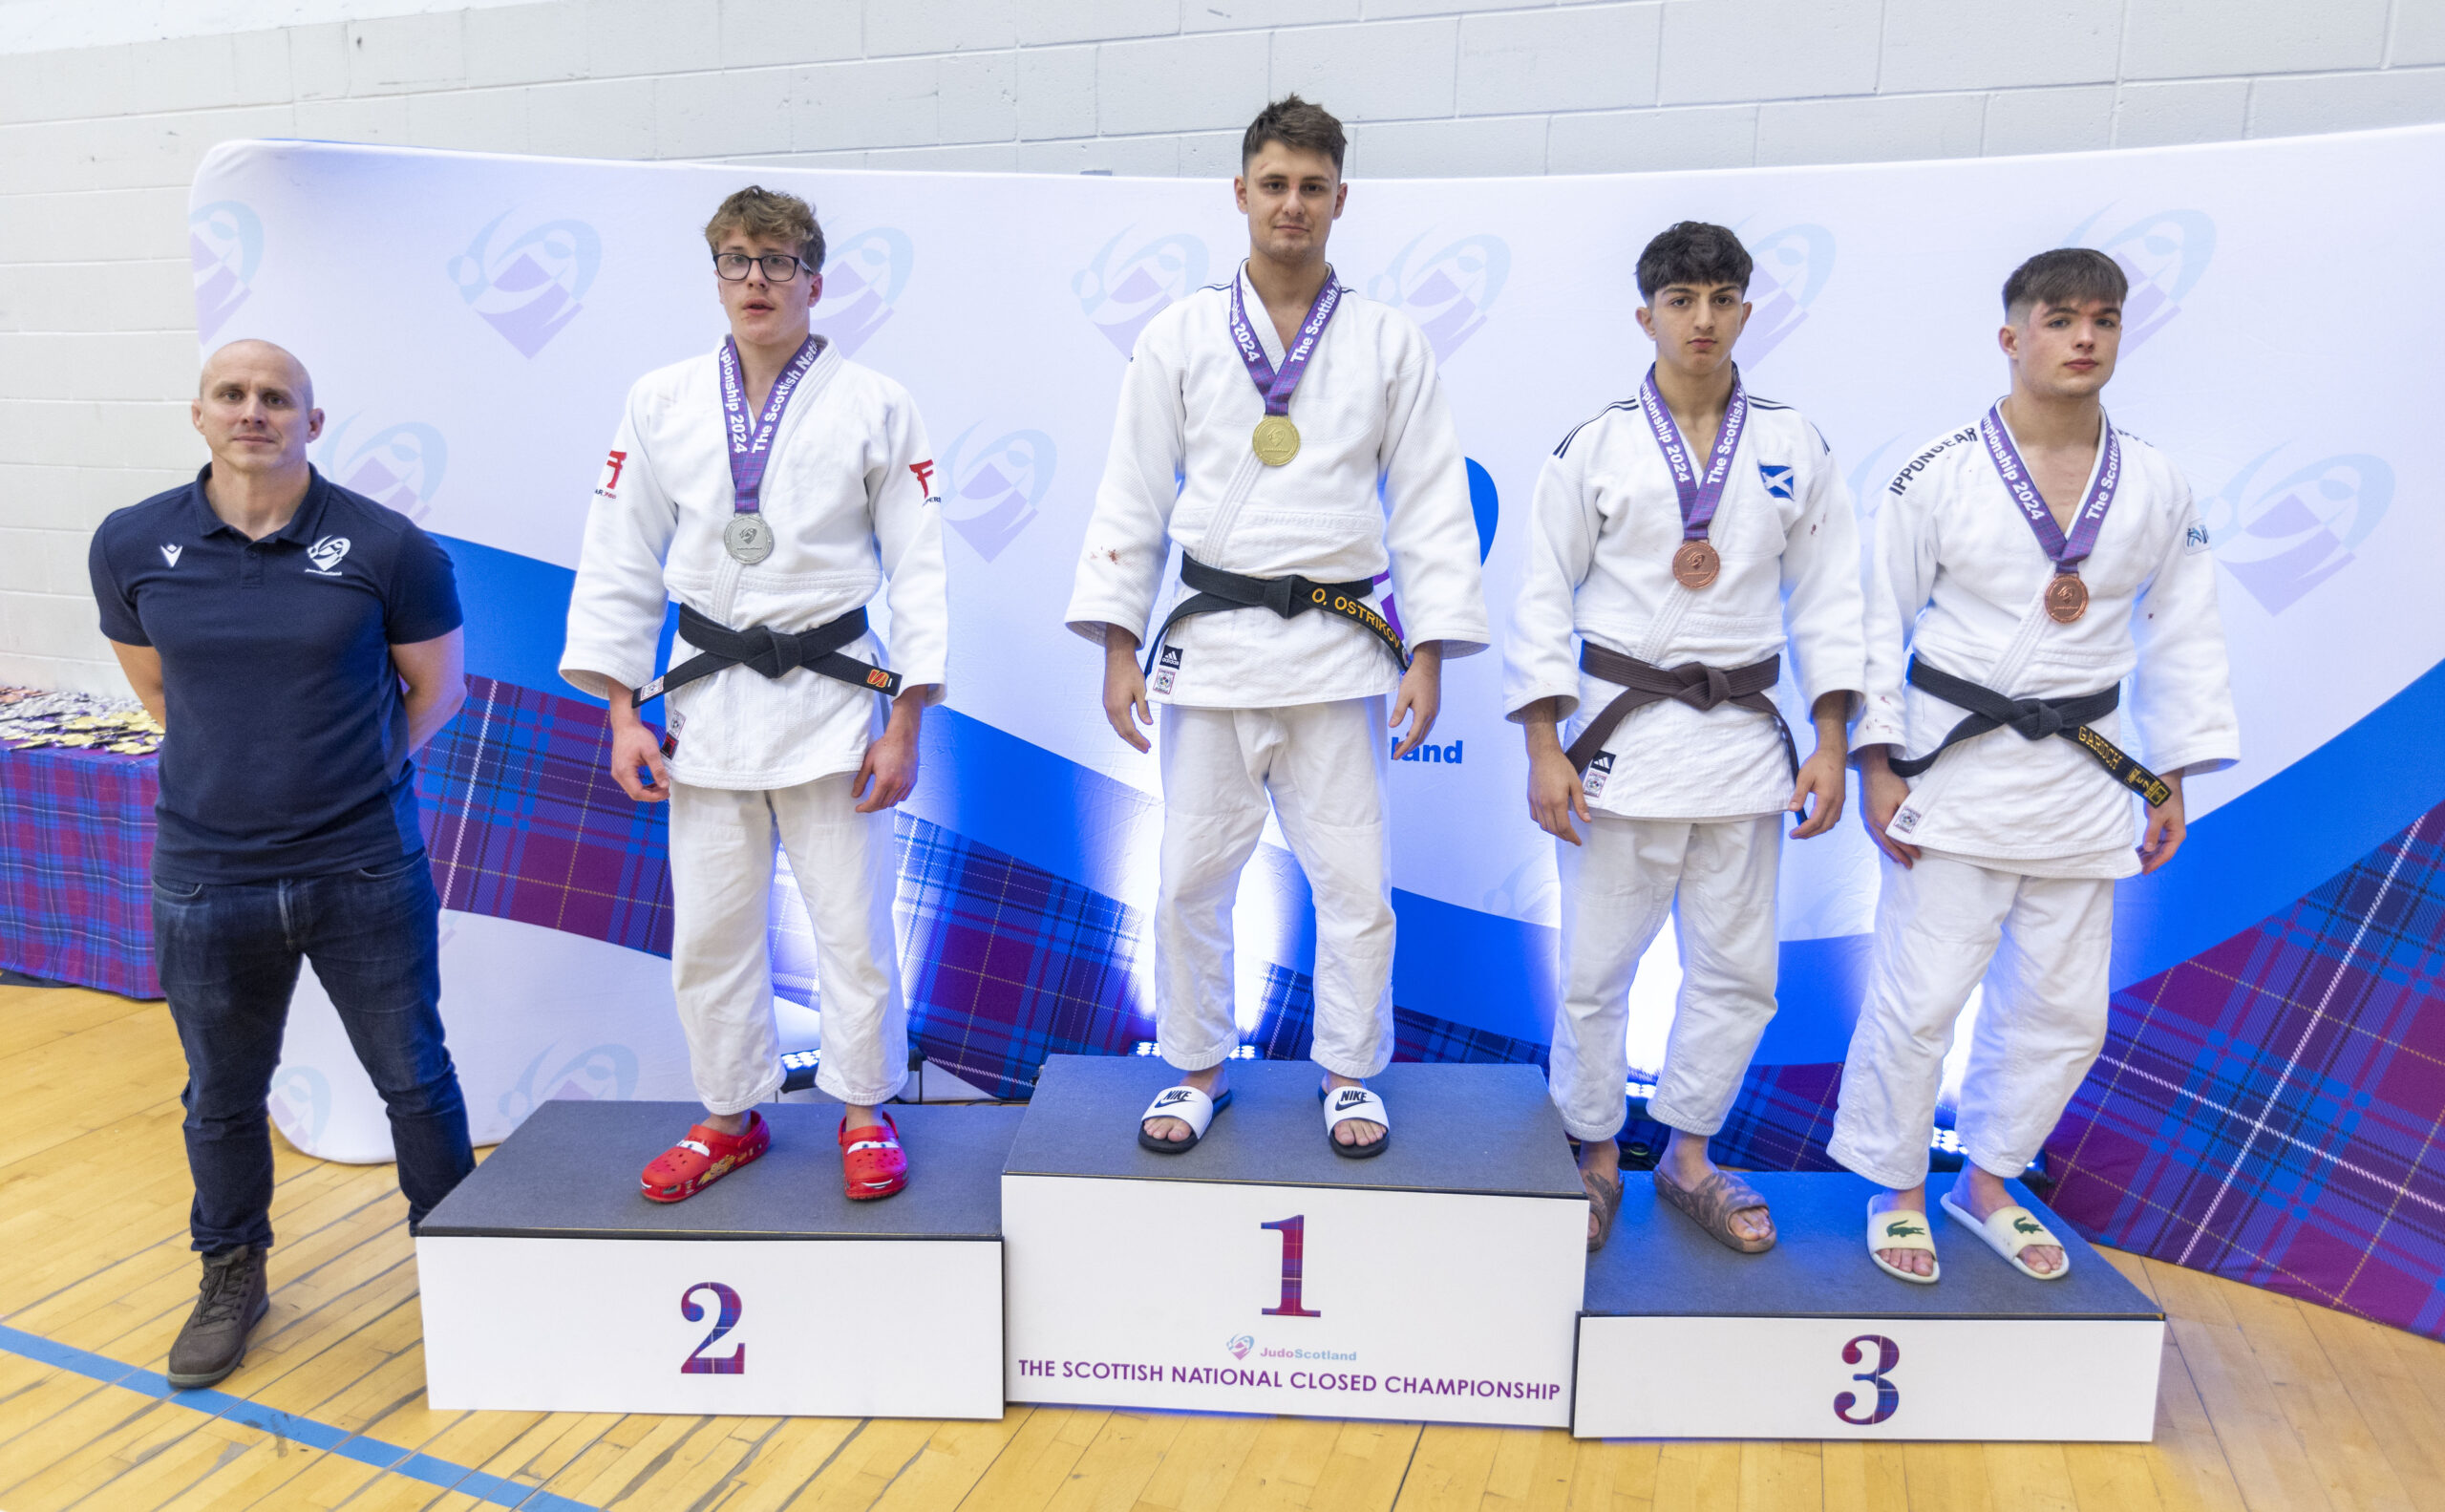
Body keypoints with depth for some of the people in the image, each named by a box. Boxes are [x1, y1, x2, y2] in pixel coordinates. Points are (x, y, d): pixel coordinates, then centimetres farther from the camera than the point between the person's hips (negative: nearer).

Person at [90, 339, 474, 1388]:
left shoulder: (386, 546, -8)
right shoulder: (130, 546, -1)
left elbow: (437, 686, 4)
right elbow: (152, 684, 15)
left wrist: (348, 772, 3)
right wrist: (244, 766, 7)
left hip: (367, 874, -2)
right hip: (206, 880, 2)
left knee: (414, 1077, 11)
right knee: (222, 1098, 17)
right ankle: (230, 1280, 40)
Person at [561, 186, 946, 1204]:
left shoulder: (874, 406, -2)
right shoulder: (660, 402, 4)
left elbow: (916, 569, -2)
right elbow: (620, 562, 7)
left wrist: (904, 722, -6)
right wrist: (622, 713, 1)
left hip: (831, 695, -2)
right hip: (707, 700, 3)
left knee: (851, 920, 4)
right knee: (708, 928, 11)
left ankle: (865, 1114, 24)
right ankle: (731, 1116, 30)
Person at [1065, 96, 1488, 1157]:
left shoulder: (1390, 344, 6)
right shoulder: (1179, 336, 5)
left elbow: (1430, 503, 4)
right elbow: (1132, 495, 5)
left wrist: (1429, 652, -4)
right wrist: (1118, 645, -2)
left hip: (1340, 645, 0)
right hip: (1210, 643, 0)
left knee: (1352, 878, 4)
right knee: (1192, 875, 6)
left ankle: (1350, 1074, 24)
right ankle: (1198, 1069, 25)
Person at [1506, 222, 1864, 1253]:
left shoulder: (1794, 446, 6)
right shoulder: (1596, 447, -1)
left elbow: (1826, 597, 7)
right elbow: (1544, 598, -2)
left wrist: (1832, 744, 0)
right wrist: (1543, 751, -8)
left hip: (1744, 741, 3)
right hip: (1622, 738, -3)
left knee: (1737, 969, 10)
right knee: (1596, 967, 2)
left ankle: (1688, 1156, 29)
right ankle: (1595, 1158, 23)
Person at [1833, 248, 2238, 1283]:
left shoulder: (2158, 489, 4)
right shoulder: (1940, 475, -7)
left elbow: (2181, 638, 11)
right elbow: (1880, 623, -5)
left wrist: (2172, 784, 9)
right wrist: (1877, 768, -10)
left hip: (2081, 785, 5)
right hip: (1955, 772, -4)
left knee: (2061, 1010, 12)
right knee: (1920, 996, -4)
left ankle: (1988, 1181, 33)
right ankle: (1896, 1188, 19)